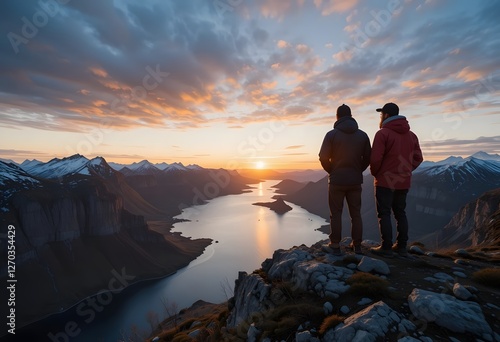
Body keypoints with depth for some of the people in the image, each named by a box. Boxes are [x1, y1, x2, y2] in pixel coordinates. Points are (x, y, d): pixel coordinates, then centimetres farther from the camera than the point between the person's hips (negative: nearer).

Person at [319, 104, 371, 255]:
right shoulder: (363, 135, 3)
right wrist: (357, 171, 15)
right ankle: (357, 246, 21)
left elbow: (323, 157, -12)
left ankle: (335, 246, 11)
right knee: (356, 214, 13)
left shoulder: (332, 134, -8)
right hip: (355, 181, 3)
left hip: (337, 180, -3)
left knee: (336, 214, 6)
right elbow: (367, 157, 3)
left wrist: (332, 171, 5)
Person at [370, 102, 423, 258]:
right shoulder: (411, 135, 11)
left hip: (385, 181, -7)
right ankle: (401, 246, 21)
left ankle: (386, 248, 5)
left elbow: (375, 158, -18)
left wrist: (375, 173, -1)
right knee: (400, 213, 15)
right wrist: (405, 171, 18)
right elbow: (418, 158, 13)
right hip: (404, 182, 7)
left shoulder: (383, 133, -11)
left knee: (384, 214, 1)